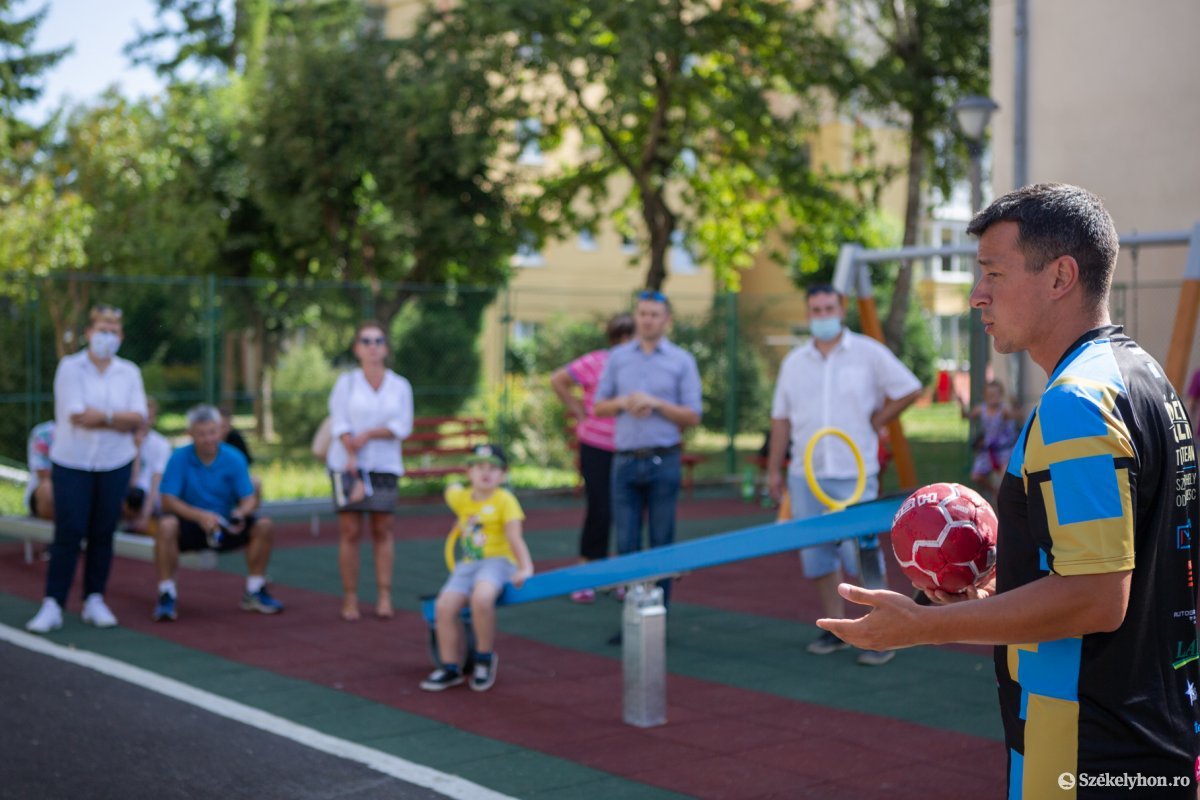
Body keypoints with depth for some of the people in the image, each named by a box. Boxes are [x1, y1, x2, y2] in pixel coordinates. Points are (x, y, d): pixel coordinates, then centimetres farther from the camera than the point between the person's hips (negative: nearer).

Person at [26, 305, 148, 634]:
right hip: (72, 462, -3)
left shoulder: (129, 372, 5)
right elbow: (77, 415, -16)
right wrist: (118, 418, -12)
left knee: (103, 534, 6)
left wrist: (98, 415, -17)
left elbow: (138, 418, -7)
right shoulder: (70, 367, -5)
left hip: (115, 463, 3)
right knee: (68, 533, -5)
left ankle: (94, 601, 17)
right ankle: (52, 606, 0)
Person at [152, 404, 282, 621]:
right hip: (190, 527, -2)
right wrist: (200, 516, -32)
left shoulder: (234, 459, -5)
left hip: (226, 529, 2)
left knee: (263, 525, -20)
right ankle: (166, 595, -22)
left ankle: (254, 592, -3)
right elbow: (168, 500, -17)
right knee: (166, 525, -34)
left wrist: (241, 513, -33)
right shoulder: (179, 458, -11)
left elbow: (250, 500, -8)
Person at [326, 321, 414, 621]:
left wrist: (368, 434, -13)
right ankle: (350, 598, 1)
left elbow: (403, 426, -2)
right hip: (347, 464, -1)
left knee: (382, 530, -1)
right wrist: (351, 456, -18)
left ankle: (384, 596, 3)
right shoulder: (346, 383, 5)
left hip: (385, 465, 1)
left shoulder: (400, 386, 7)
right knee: (350, 531, -3)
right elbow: (340, 424, -4)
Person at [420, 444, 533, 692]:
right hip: (468, 563, 5)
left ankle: (485, 658, -13)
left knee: (481, 597, -35)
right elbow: (451, 489, 37)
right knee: (444, 606, -17)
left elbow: (514, 538, -12)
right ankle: (450, 668, -1)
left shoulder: (505, 500, -4)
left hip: (497, 560, -5)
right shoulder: (461, 498, 11)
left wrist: (525, 567, -25)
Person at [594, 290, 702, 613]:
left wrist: (655, 403, -13)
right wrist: (623, 403, -8)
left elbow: (692, 416, -1)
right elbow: (599, 407, 12)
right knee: (626, 544, 2)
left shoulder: (681, 361, 3)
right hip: (625, 461, 2)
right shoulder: (618, 357, 11)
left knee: (661, 544, 3)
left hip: (663, 462, -2)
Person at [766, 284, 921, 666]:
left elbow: (909, 389, 1)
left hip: (854, 475, -4)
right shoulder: (794, 362, 11)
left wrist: (874, 423, -1)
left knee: (863, 555, -7)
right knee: (816, 556, 7)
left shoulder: (868, 352, -1)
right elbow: (781, 418, 12)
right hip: (806, 475, 4)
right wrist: (774, 469, 9)